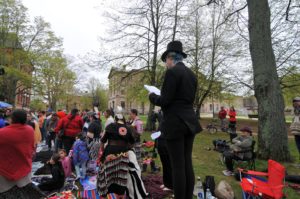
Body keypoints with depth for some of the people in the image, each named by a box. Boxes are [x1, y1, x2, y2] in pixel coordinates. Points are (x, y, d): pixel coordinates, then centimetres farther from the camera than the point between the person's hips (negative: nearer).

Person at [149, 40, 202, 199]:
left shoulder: (172, 72, -12)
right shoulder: (191, 74, 14)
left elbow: (165, 101, -16)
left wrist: (152, 96, 5)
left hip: (175, 123, -8)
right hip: (189, 122, 9)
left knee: (177, 165, 1)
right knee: (187, 163, 15)